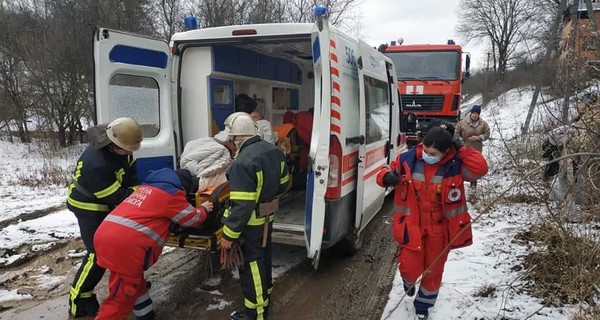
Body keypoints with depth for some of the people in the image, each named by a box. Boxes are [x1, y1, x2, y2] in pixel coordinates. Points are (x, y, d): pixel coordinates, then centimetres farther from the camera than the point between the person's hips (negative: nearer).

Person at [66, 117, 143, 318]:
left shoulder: (119, 148, -13)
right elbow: (115, 197, -31)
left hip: (106, 203, 9)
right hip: (89, 207, -9)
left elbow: (131, 173, -1)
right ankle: (80, 302, 1)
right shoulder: (96, 163, -38)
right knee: (99, 252, -11)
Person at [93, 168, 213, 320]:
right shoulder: (171, 193, 1)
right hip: (126, 243, -9)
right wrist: (204, 209, 33)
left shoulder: (147, 186, 24)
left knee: (134, 281, 24)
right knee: (122, 295, 0)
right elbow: (193, 218, 12)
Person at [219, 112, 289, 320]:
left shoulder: (243, 163, -30)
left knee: (252, 264, 6)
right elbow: (282, 184, 11)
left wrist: (229, 235, -20)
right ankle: (264, 295, 44)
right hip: (267, 217, 8)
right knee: (263, 257, 25)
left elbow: (241, 206, -29)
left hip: (251, 223, -8)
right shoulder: (273, 151, -2)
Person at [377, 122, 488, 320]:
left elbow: (480, 169, -26)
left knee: (433, 271, 15)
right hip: (412, 226, 0)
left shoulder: (455, 165, -13)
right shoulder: (407, 160, -11)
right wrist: (386, 177, -24)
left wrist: (461, 149, -23)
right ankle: (409, 282, 44)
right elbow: (386, 172, 0)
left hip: (439, 229, 0)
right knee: (410, 268, 4)